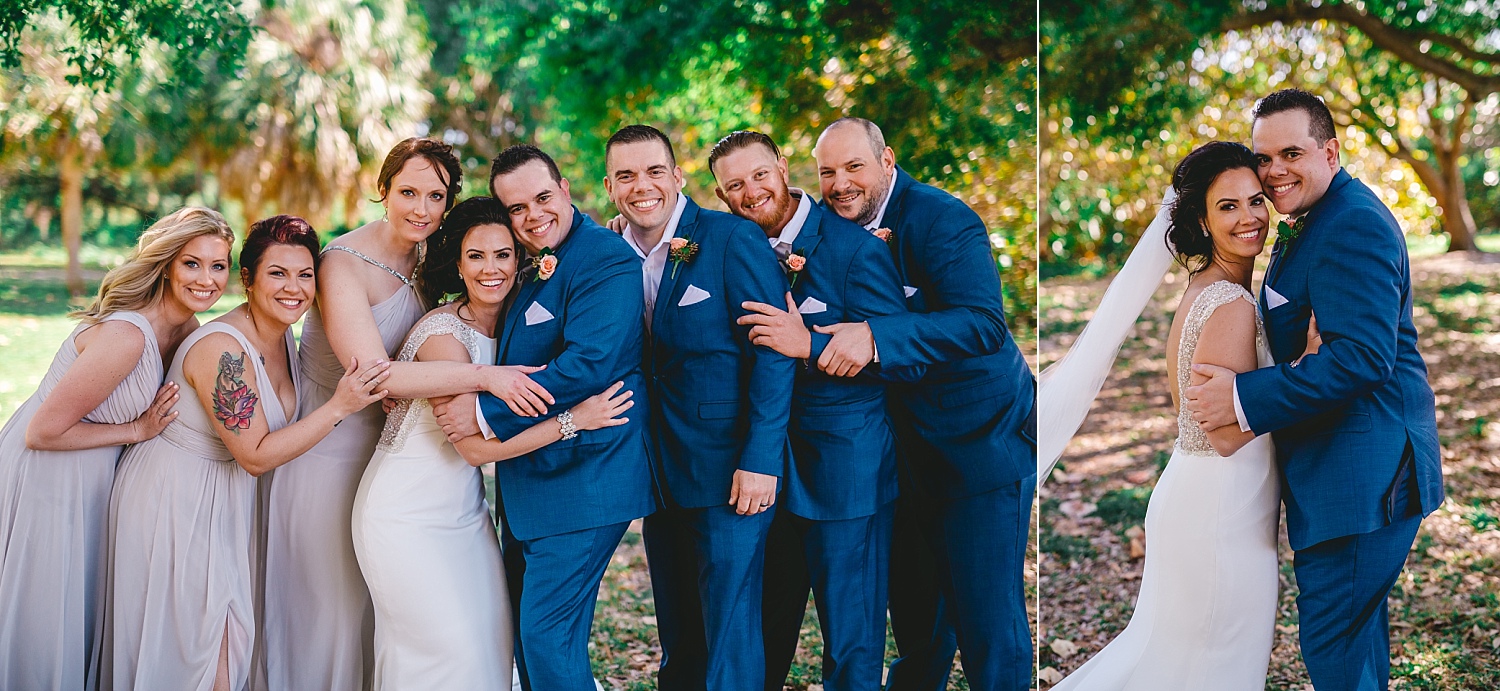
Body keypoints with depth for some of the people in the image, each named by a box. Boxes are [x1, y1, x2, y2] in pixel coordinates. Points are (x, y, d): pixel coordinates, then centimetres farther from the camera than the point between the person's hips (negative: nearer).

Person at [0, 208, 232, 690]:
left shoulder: (187, 329, -3)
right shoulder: (127, 334, -30)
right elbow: (43, 431, -25)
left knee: (84, 607, 21)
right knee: (43, 622, 4)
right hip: (44, 474, -8)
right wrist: (137, 431, -19)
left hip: (94, 475, 8)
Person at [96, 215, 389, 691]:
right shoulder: (223, 350, -27)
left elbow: (283, 418, 13)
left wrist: (365, 395, 0)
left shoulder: (281, 335, 0)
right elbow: (256, 456, -24)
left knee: (233, 635, 13)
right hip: (175, 502, -8)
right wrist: (340, 406, -26)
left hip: (226, 499, 9)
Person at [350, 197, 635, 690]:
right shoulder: (444, 334, -20)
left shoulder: (510, 326, 4)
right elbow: (476, 446, -22)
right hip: (407, 515, -7)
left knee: (494, 642, 4)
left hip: (465, 510, 7)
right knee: (453, 651, -7)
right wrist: (573, 420, -22)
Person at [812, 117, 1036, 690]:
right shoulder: (840, 228, 4)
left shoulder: (941, 219, -18)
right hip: (909, 448, 7)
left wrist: (874, 336, -39)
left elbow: (983, 322, -30)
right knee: (916, 607, 19)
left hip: (980, 443, -7)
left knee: (986, 617, -4)